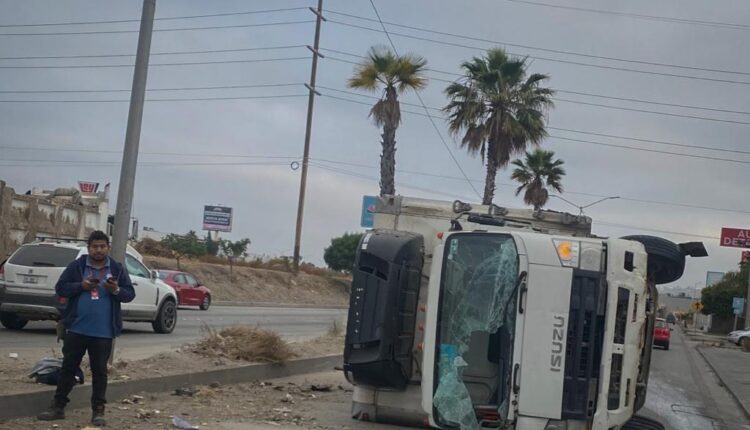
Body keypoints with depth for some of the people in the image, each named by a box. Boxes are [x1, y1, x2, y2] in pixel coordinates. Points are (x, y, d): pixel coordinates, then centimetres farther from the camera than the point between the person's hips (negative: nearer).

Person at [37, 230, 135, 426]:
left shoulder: (117, 269, 4)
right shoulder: (76, 266, 3)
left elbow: (130, 293, 3)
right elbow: (60, 288, 0)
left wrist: (116, 290, -18)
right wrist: (81, 286, -15)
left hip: (103, 332, 0)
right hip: (76, 328, 1)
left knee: (99, 370, 5)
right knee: (68, 367, 8)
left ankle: (98, 410, 11)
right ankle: (58, 406, 18)